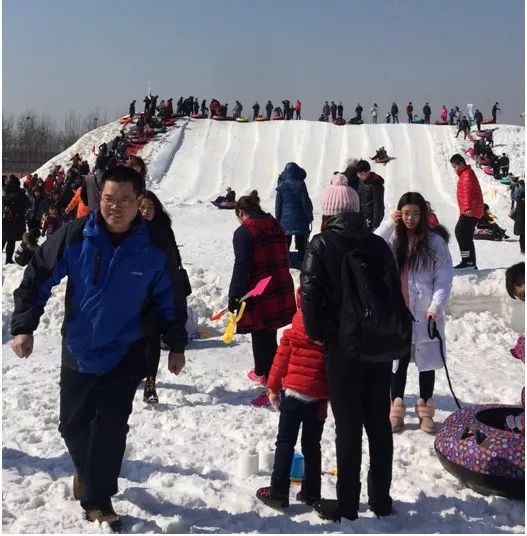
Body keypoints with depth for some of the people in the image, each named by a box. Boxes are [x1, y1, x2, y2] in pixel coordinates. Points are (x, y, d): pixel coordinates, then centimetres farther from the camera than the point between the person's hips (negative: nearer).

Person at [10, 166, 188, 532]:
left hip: (126, 355, -2)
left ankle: (98, 498, 17)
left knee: (111, 428, -1)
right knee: (73, 424, 14)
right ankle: (86, 468, 45)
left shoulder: (157, 247, -14)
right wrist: (24, 327, -8)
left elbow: (172, 299, -1)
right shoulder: (75, 236, -14)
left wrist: (177, 345, 4)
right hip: (78, 350, 2)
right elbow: (37, 278, -3)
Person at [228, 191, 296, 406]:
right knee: (266, 336, 22)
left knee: (263, 340, -1)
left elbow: (241, 266, -18)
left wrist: (234, 296, -15)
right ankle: (261, 373, 40)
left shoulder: (244, 232, -11)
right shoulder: (277, 228, 11)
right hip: (281, 293, 8)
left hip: (258, 296, -7)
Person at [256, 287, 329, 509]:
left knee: (285, 442, 5)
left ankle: (278, 491, 4)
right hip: (318, 398, 3)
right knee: (312, 445, 14)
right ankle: (311, 493, 19)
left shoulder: (293, 334, -9)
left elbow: (281, 360, -4)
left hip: (293, 393, -3)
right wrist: (330, 396, 16)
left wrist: (273, 387, 7)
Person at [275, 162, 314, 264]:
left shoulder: (281, 186, -4)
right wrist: (310, 217, 3)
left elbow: (278, 205, 1)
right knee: (301, 244, 8)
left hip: (285, 219, 1)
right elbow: (305, 202, -8)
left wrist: (278, 220, 9)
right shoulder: (300, 184, -10)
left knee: (285, 244, 10)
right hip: (300, 219, -1)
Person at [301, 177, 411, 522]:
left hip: (345, 347, -4)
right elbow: (397, 293, 9)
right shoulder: (378, 244, 8)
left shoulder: (322, 245, -6)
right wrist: (401, 337, 15)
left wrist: (317, 333, -2)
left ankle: (347, 505, 13)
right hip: (382, 346, 5)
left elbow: (311, 294, -14)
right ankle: (381, 500, 24)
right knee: (379, 423, 14)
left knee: (348, 427, 4)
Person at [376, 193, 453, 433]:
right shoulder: (392, 239, 3)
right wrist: (388, 224, -17)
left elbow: (444, 278, -6)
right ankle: (396, 409, 23)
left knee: (426, 362, 10)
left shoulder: (434, 242, -3)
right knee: (398, 362, 11)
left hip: (424, 314, -1)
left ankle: (425, 409, 25)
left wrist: (436, 307, -16)